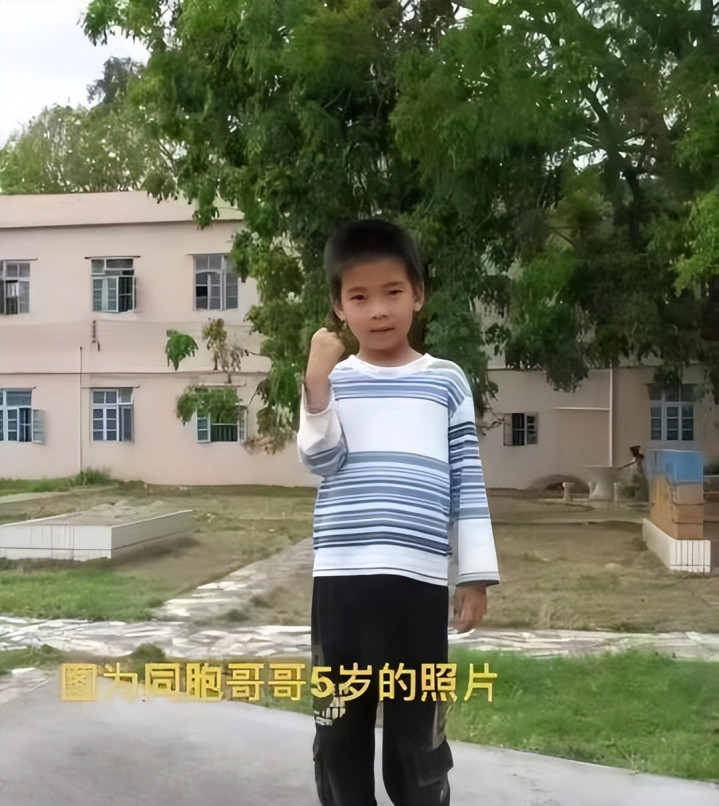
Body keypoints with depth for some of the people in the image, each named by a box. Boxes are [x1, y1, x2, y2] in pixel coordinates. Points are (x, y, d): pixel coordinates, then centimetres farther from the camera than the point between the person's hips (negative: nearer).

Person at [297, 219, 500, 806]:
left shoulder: (447, 382, 7)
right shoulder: (334, 381, 7)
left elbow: (468, 481, 7)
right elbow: (321, 460, -7)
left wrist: (476, 573, 3)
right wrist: (317, 384, -19)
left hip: (420, 579, 0)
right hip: (341, 577, 1)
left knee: (418, 730, 7)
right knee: (340, 727, 10)